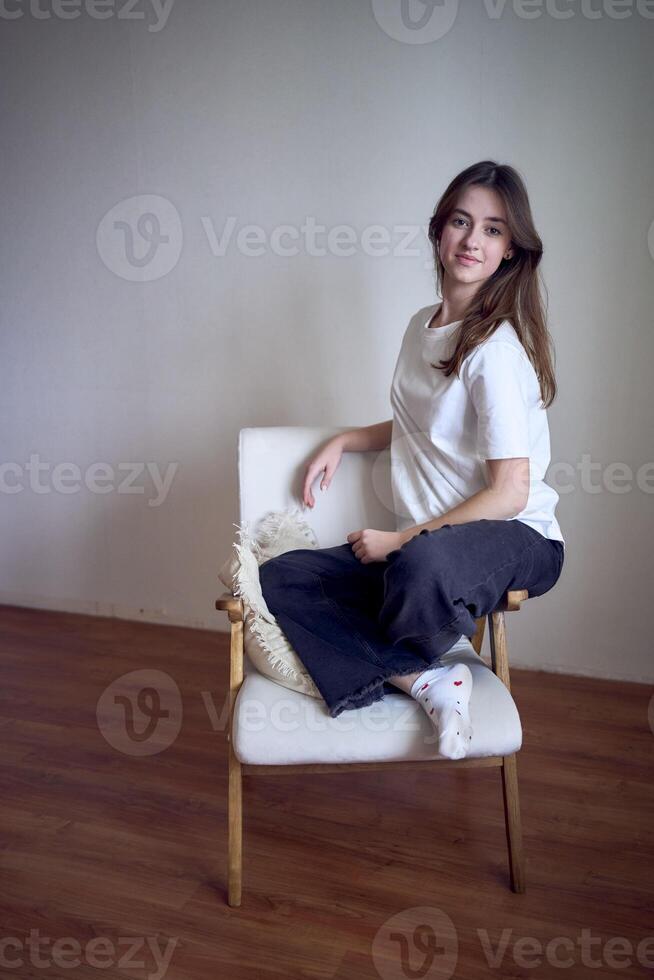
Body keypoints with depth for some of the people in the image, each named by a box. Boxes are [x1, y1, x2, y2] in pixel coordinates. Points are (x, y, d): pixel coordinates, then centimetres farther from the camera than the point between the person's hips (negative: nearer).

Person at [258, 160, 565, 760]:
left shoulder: (497, 347, -14)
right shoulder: (422, 327, 11)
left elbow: (509, 493, -18)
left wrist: (399, 541, -14)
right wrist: (345, 440, 11)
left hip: (516, 538, -7)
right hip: (422, 543, 7)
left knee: (423, 564, -41)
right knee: (280, 577, -9)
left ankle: (394, 666, -3)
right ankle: (428, 683, -19)